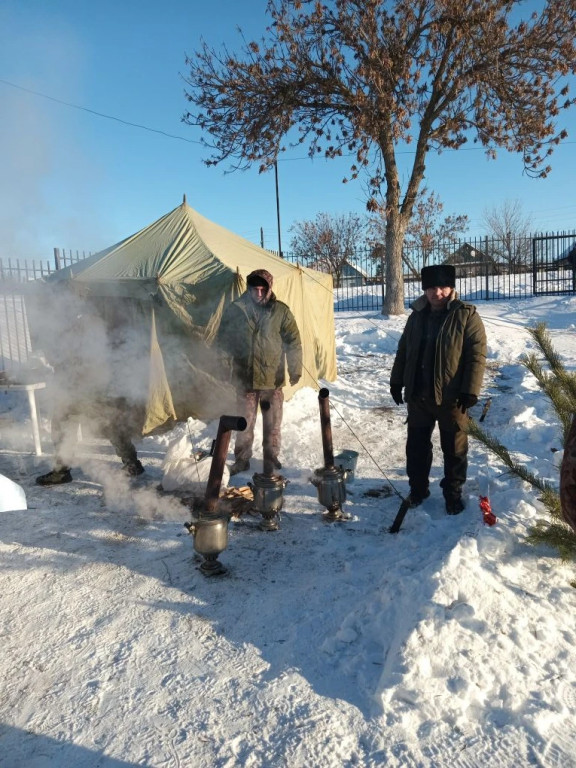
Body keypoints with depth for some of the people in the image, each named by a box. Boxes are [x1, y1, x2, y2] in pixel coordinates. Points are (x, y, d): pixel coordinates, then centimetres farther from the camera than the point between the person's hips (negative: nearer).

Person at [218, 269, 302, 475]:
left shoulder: (281, 311, -2)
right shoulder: (235, 309, 0)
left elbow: (293, 342, -1)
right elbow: (224, 338, 11)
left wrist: (295, 370, -4)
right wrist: (233, 354, -3)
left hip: (273, 379, 0)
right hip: (245, 379, 1)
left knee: (273, 423, 11)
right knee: (245, 423, 10)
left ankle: (272, 457, 28)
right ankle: (242, 459, 24)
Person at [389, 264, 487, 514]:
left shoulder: (466, 315, -8)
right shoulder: (417, 315, 8)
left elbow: (477, 355, -12)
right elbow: (403, 350, 15)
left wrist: (470, 390, -18)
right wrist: (397, 381, 13)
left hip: (451, 396, -4)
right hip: (417, 394, 5)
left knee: (454, 448, 8)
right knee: (416, 444, 13)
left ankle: (453, 492, 26)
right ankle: (417, 488, 29)